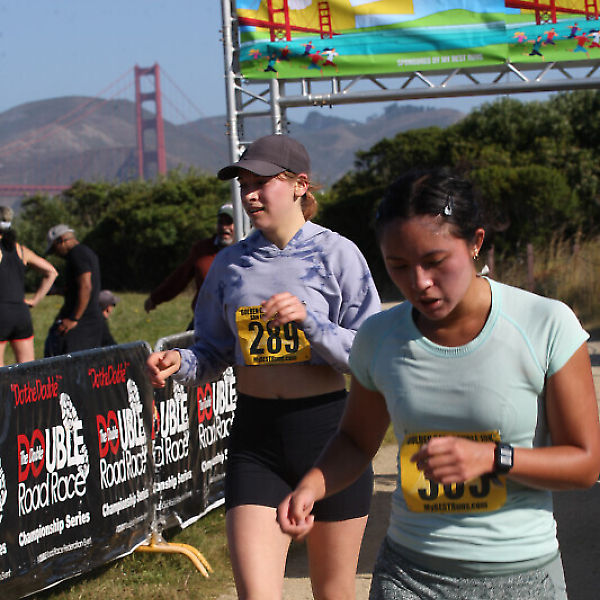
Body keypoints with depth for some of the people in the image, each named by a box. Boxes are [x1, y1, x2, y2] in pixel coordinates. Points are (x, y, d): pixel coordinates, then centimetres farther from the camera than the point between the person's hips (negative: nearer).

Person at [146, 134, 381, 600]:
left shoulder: (336, 254, -4)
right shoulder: (231, 264, 7)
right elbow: (214, 354, 13)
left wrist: (309, 320, -23)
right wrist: (179, 365, -8)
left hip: (328, 428, -2)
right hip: (256, 437, 2)